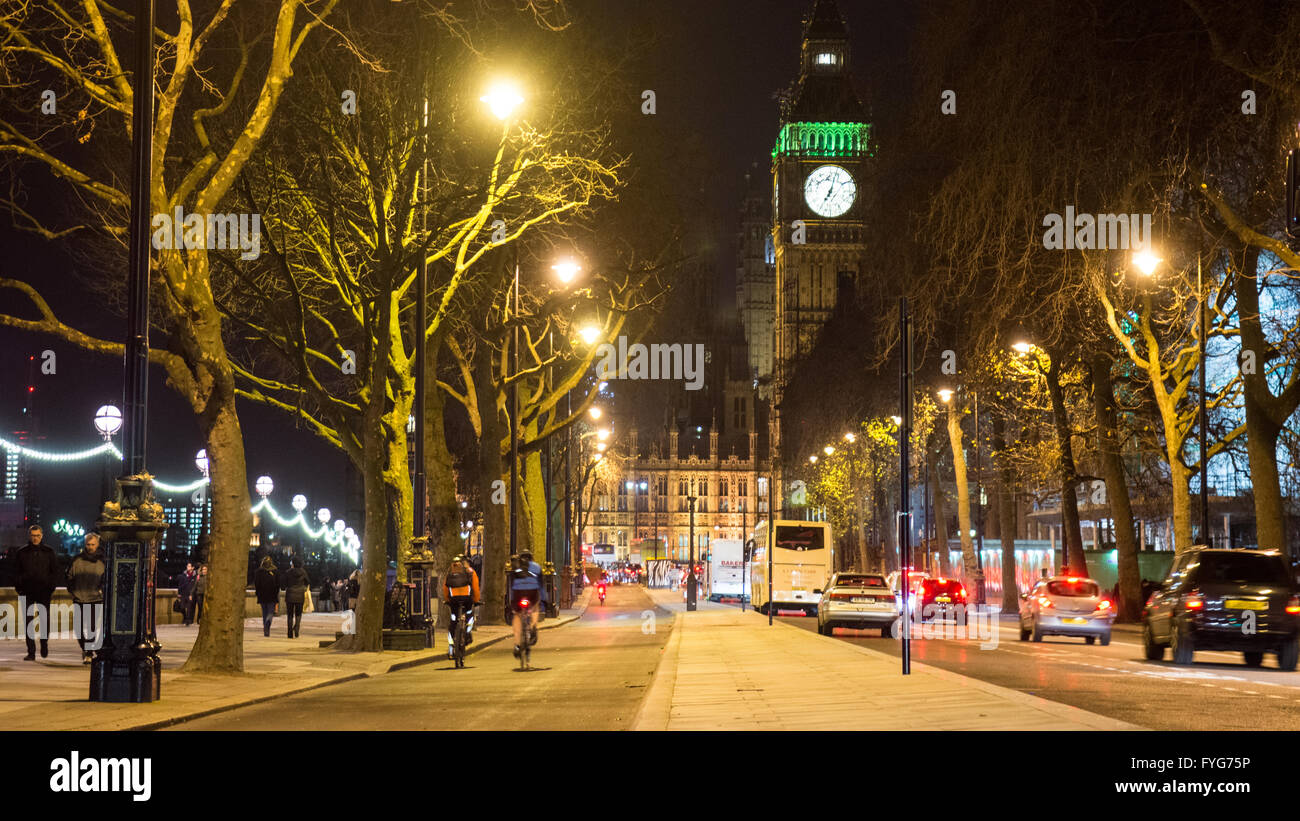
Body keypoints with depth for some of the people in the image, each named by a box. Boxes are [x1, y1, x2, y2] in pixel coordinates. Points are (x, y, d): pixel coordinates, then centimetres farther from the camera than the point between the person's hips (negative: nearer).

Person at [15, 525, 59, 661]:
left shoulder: (48, 552, 5)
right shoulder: (22, 552, 6)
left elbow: (55, 571, 8)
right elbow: (17, 571, 12)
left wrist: (53, 587, -1)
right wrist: (17, 586, 2)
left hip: (44, 592, 0)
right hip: (27, 592, 0)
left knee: (44, 620, 5)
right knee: (28, 622, -2)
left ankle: (44, 644, 28)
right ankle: (31, 652, -1)